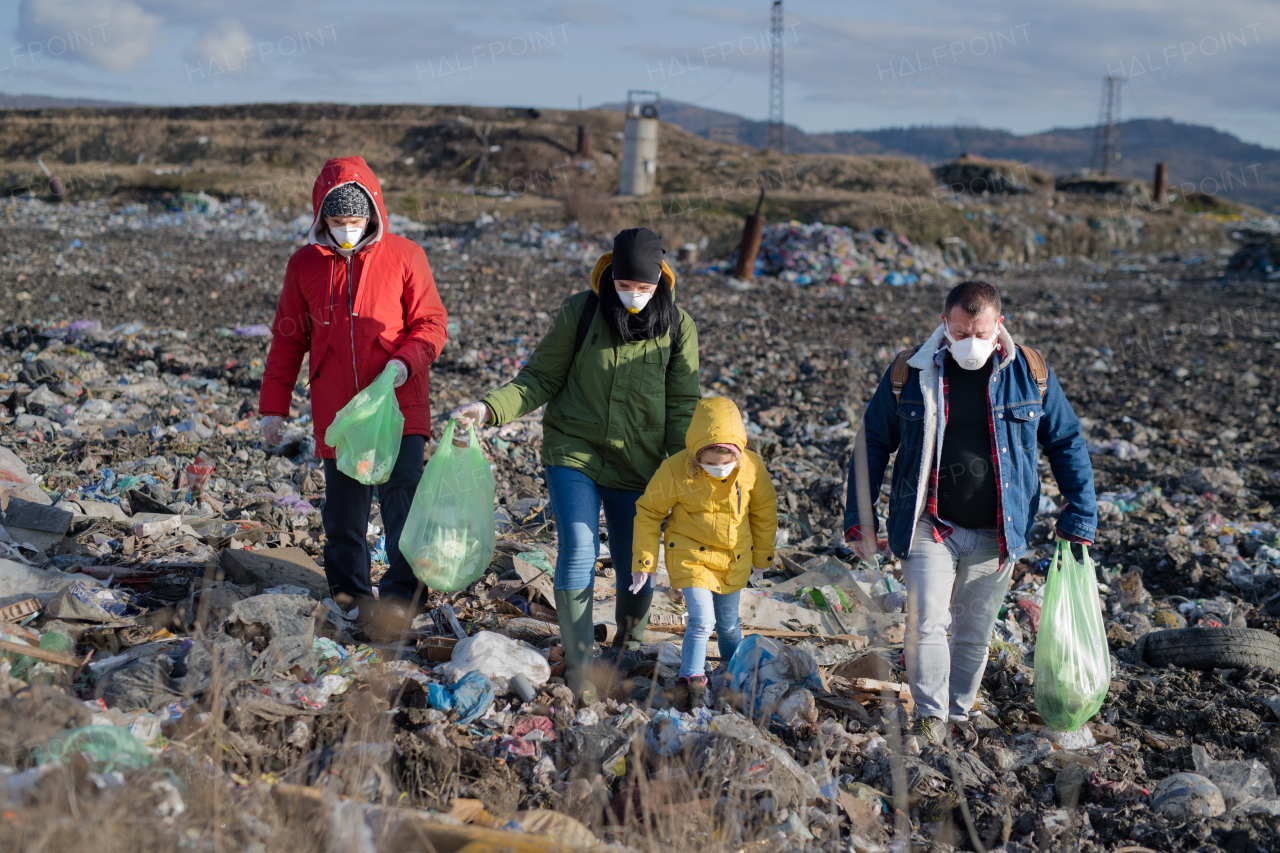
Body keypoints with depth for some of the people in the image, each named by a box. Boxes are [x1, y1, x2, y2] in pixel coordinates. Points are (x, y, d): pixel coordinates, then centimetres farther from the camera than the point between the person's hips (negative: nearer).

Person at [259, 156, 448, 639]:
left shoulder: (404, 257, -2)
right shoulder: (305, 265, 6)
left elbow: (430, 323, 1)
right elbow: (288, 339, 12)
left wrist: (405, 360, -19)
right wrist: (274, 406, 10)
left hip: (398, 409, -3)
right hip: (335, 413, 3)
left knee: (402, 497, -13)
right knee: (343, 510, 10)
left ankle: (401, 595, -8)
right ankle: (348, 593, 23)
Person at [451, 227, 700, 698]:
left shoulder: (677, 326, -2)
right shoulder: (579, 312, -4)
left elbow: (682, 406, 2)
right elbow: (541, 378, 0)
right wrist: (490, 407, -15)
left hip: (639, 464, 1)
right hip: (573, 452, -1)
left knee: (636, 563, 7)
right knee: (578, 549, -13)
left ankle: (628, 641, 37)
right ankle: (579, 661, 3)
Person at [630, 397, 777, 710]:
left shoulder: (752, 466, -15)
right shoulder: (675, 470, -23)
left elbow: (764, 509, 4)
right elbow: (649, 511, -8)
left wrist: (763, 554, 13)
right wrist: (644, 559, -7)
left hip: (734, 558, 3)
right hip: (691, 554, -3)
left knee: (728, 622, 15)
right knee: (702, 620, -15)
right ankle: (692, 681, -1)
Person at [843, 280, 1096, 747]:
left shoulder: (1031, 373, -2)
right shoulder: (910, 373, -5)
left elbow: (1067, 443, 7)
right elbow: (872, 444, 3)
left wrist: (1079, 519, 3)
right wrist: (860, 521, 0)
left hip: (996, 533, 1)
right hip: (929, 527, -1)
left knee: (974, 633, 11)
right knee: (926, 622, -13)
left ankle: (959, 713, 29)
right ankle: (931, 716, 0)